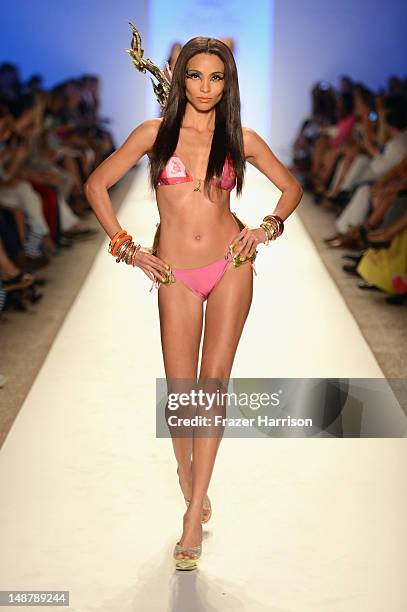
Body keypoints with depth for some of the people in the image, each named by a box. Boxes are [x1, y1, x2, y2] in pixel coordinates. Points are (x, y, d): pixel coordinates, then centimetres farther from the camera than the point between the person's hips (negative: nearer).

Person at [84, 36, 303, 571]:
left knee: (213, 383, -4)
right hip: (176, 276, 0)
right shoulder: (154, 133, 1)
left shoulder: (242, 139, 3)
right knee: (181, 391, -1)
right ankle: (188, 475, 29)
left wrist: (269, 226, 0)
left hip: (231, 266, 0)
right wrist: (125, 246, 2)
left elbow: (291, 187, 17)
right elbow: (97, 185, 7)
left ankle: (194, 519, 0)